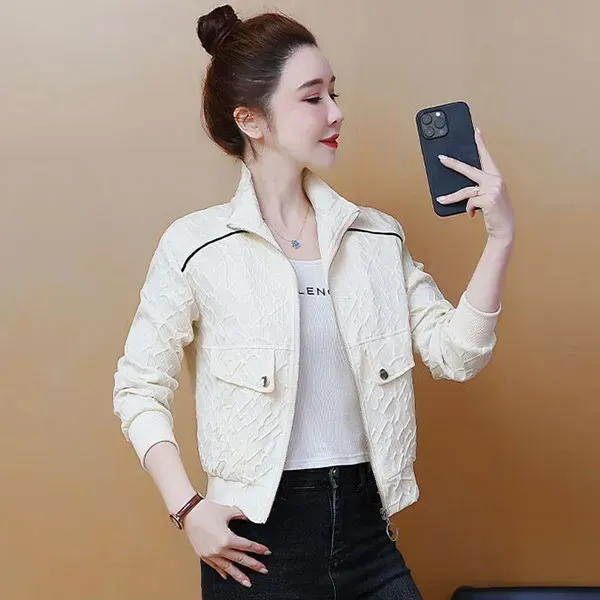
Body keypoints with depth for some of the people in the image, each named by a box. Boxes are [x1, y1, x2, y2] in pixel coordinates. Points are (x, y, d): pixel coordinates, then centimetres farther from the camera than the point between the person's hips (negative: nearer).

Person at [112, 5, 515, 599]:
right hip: (256, 536, -3)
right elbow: (139, 387, -2)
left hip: (366, 525, 4)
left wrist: (499, 238, -9)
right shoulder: (197, 244, -7)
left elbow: (455, 353, 0)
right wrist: (187, 508, -11)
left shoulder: (378, 236, 4)